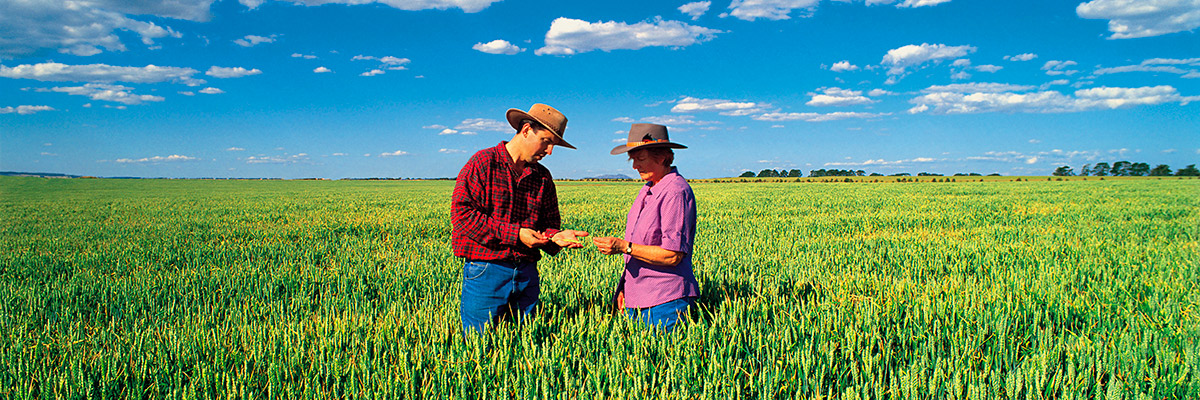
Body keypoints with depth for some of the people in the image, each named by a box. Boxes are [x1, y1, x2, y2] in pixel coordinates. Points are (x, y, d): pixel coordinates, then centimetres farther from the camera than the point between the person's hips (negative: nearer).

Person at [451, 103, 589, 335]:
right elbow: (462, 214, -13)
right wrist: (515, 234, -16)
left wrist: (555, 237, -9)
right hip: (486, 271, -5)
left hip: (527, 273, 6)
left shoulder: (543, 177, 14)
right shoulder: (482, 164, -4)